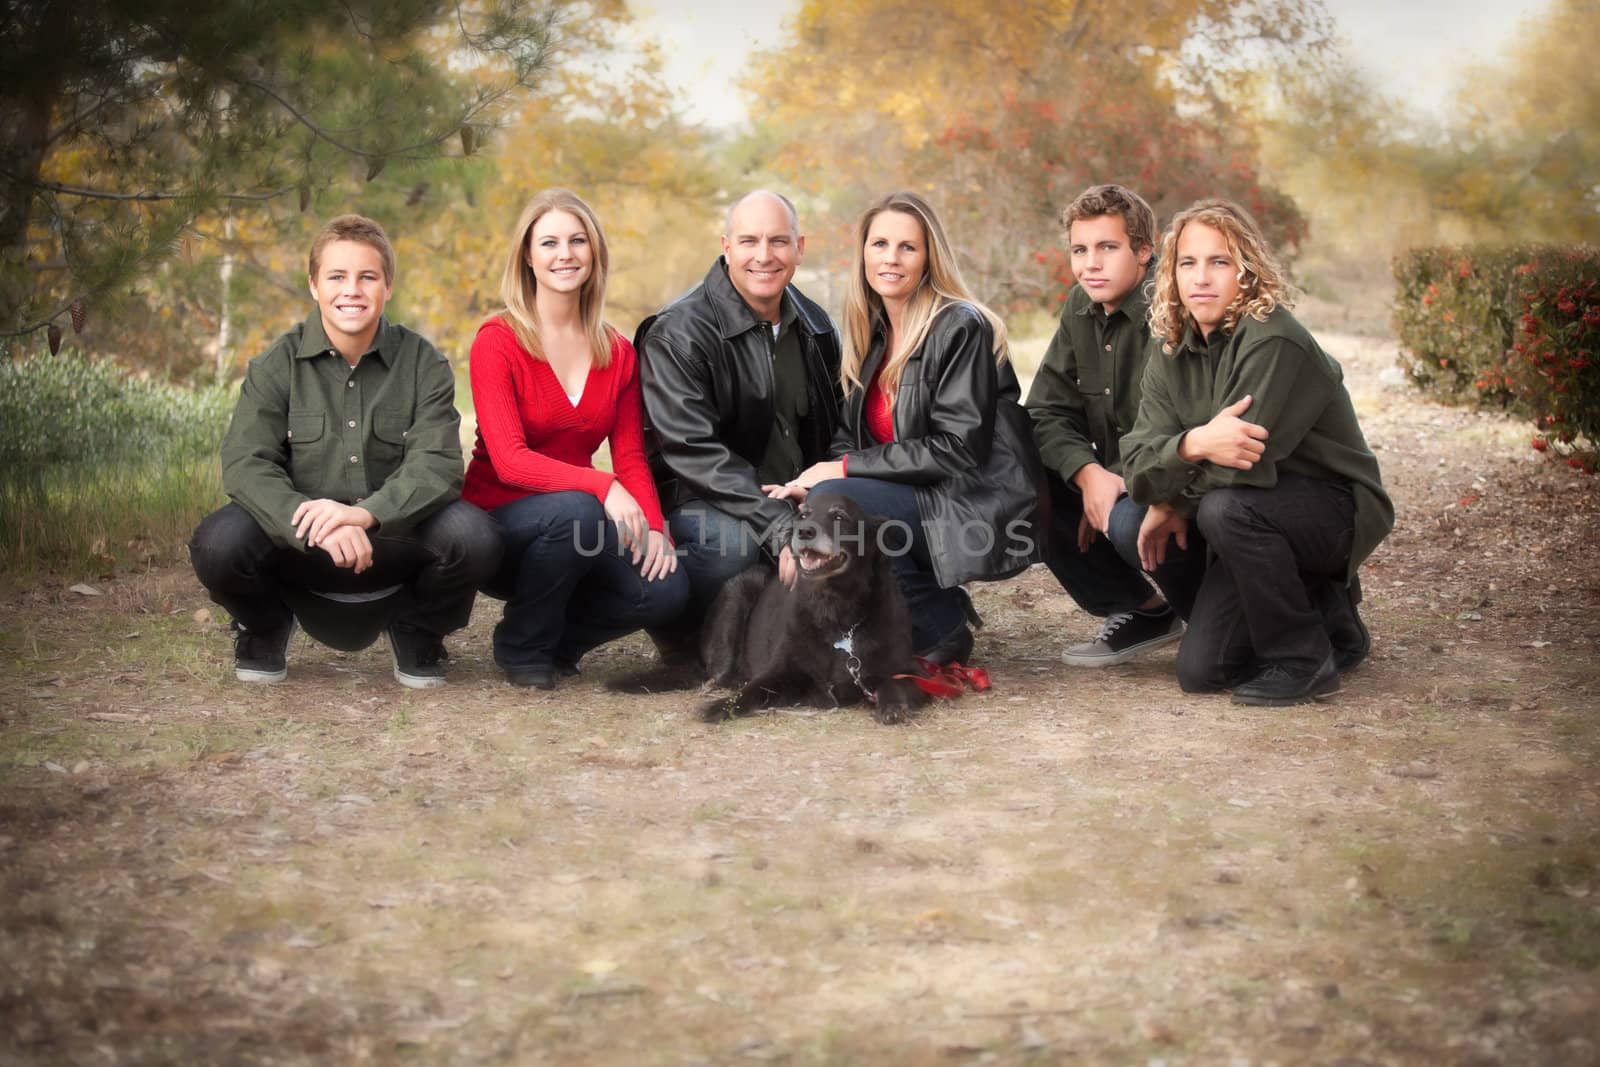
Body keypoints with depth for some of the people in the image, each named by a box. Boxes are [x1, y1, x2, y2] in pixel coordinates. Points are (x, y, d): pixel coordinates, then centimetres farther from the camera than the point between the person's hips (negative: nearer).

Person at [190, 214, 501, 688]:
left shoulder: (424, 364, -1)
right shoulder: (276, 367, -1)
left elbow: (437, 466, -14)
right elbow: (245, 465, -13)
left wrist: (365, 514, -34)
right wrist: (315, 526, -33)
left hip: (395, 541, 0)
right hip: (299, 549, 0)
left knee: (473, 534, -29)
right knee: (219, 543, -30)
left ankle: (416, 632, 6)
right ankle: (264, 627, 8)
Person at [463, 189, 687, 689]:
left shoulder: (617, 352, 7)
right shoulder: (497, 341, -10)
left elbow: (630, 456, 5)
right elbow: (509, 461, -19)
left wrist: (654, 527, -14)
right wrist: (602, 487, -31)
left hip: (578, 516, 5)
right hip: (499, 524, -4)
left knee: (666, 589, -22)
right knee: (576, 511, -37)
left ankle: (558, 638, 9)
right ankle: (521, 645, -10)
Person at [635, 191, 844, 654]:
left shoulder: (815, 328, 9)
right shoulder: (677, 332, -13)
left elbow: (833, 433, 16)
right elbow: (693, 451, -21)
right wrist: (780, 530, -30)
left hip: (793, 500, 6)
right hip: (699, 500, -6)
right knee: (733, 538, -37)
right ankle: (681, 640, -7)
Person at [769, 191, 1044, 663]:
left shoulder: (961, 328, -12)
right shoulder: (872, 333, 12)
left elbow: (958, 450, -19)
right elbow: (851, 440, 12)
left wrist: (846, 468, -17)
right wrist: (812, 479, -10)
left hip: (978, 510, -8)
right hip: (916, 500, 8)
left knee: (832, 503, -26)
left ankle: (940, 630, -8)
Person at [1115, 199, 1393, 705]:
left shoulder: (1275, 343, -23)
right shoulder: (1172, 355, 2)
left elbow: (1244, 461, -30)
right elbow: (1138, 455, -10)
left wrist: (1172, 498, -16)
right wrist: (1193, 445, -30)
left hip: (1335, 511, -8)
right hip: (1259, 513, 8)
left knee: (1225, 508, -34)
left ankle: (1304, 660, -13)